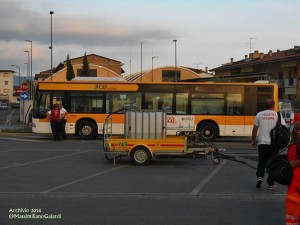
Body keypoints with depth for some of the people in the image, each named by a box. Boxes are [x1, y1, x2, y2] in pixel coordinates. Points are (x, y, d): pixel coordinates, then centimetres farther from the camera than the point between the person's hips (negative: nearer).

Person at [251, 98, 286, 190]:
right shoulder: (277, 115, -2)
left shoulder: (259, 114, 3)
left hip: (262, 142, 1)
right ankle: (271, 184, 9)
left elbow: (255, 129, 6)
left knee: (261, 161, 14)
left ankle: (259, 177, -8)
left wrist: (253, 140, 17)